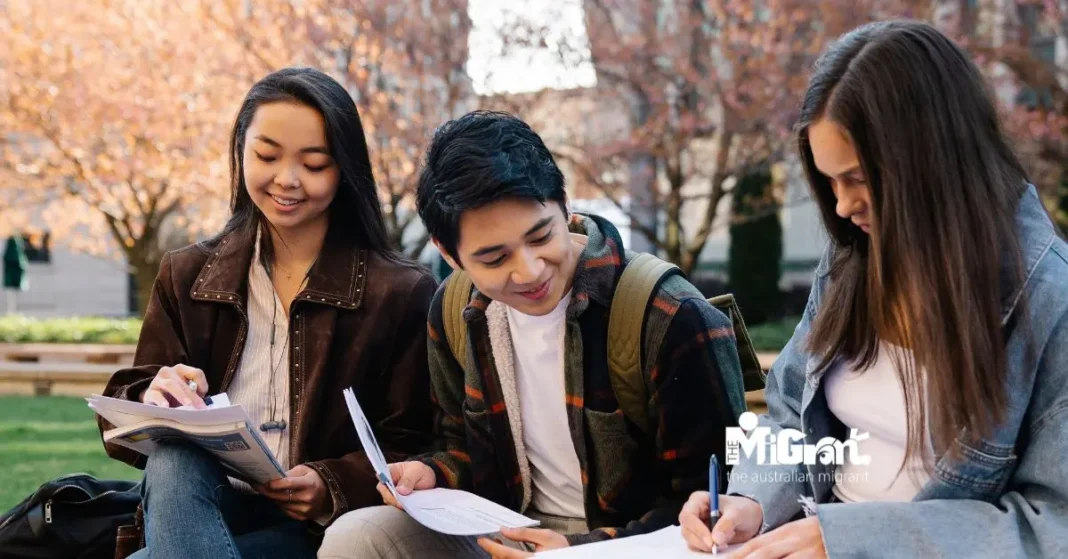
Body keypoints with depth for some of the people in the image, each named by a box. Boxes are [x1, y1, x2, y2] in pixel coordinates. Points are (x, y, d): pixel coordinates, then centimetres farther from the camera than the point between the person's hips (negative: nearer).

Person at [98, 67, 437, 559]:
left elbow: (410, 451, 1)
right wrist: (153, 404, -19)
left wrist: (331, 488, -20)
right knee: (173, 459, -33)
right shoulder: (186, 276, 10)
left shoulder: (400, 295, 0)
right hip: (198, 504, 4)